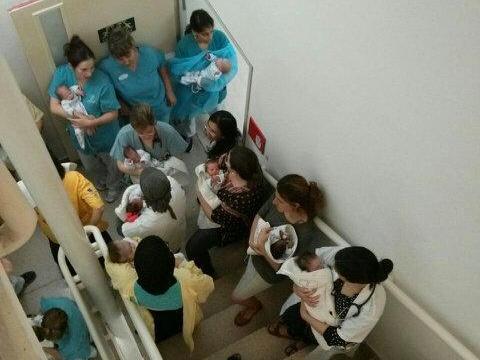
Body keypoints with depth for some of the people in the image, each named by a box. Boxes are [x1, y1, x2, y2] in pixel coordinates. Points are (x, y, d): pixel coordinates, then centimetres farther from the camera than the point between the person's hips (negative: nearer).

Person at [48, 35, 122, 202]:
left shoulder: (102, 81, -31)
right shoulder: (62, 74, -23)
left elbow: (113, 114, -23)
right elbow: (54, 106, -19)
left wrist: (90, 123, -34)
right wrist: (78, 117, -30)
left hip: (105, 135, -3)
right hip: (80, 135, 3)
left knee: (111, 165, 25)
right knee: (90, 166, 30)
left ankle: (114, 186, 58)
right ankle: (100, 182, 63)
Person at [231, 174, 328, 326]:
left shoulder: (305, 233, -39)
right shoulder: (277, 199, -26)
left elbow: (282, 268, -28)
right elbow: (259, 216, -5)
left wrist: (262, 247, -40)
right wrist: (252, 239, -21)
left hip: (269, 271, -5)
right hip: (256, 253, 5)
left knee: (237, 297, 15)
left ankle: (254, 306, 47)